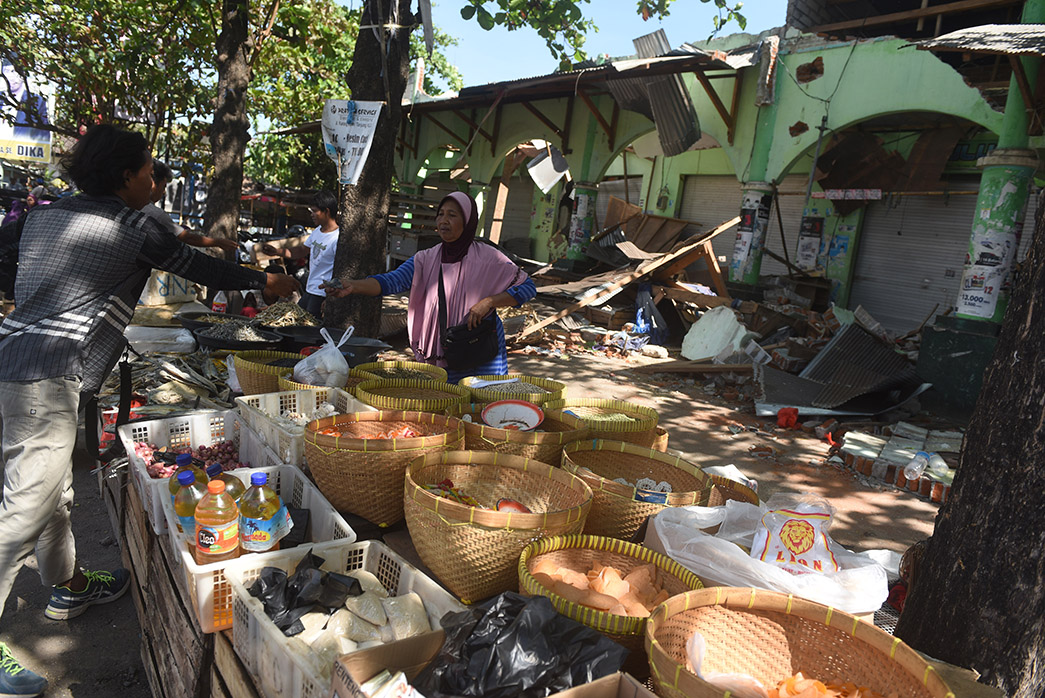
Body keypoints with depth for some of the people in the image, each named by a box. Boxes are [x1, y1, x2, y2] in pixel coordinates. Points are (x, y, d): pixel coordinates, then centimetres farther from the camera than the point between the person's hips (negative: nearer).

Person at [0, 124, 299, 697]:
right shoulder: (132, 229, -6)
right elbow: (199, 267, 4)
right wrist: (265, 282, 18)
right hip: (47, 376, -9)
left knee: (54, 490, 22)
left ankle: (67, 587, 41)